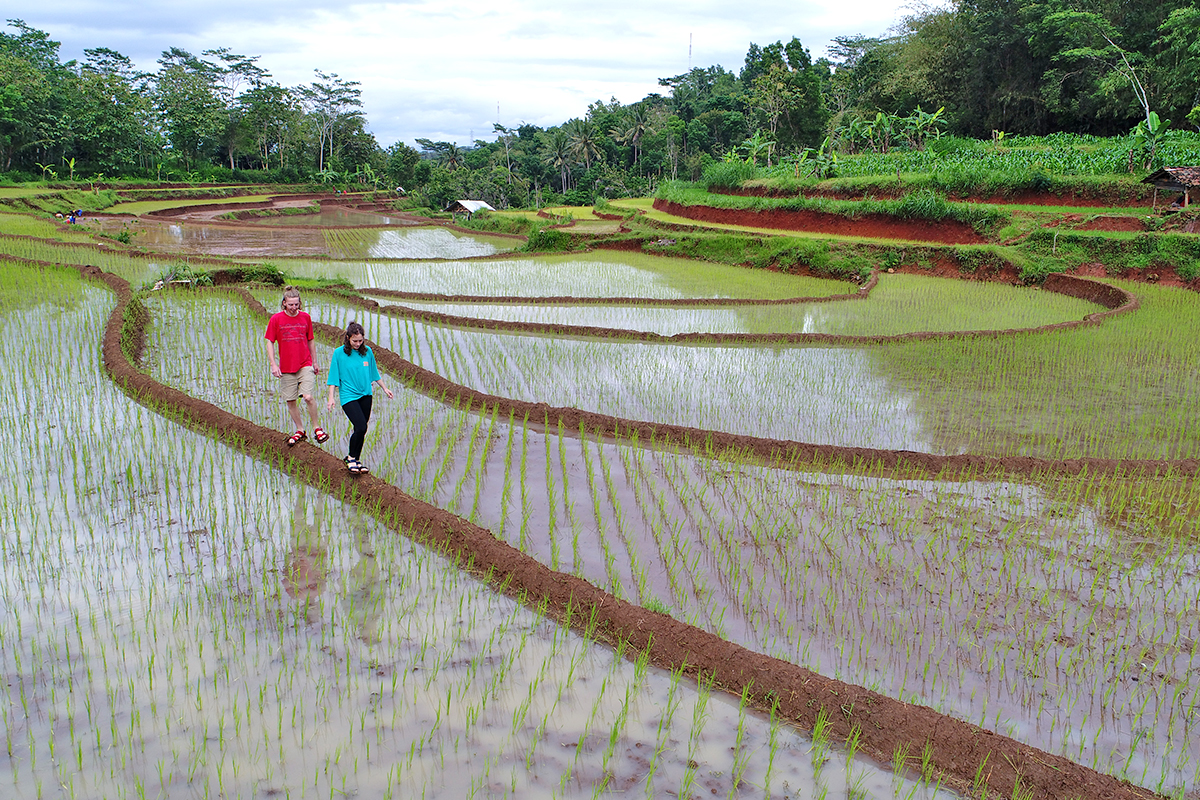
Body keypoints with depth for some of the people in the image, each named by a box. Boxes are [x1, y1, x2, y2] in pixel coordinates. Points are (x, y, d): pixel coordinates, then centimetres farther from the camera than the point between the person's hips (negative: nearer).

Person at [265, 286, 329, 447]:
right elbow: (270, 342, 1)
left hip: (305, 365, -1)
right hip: (286, 368, 1)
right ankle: (300, 431, 21)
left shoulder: (305, 317, 3)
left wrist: (314, 362, 19)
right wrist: (273, 364, -8)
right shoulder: (276, 319, -2)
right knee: (290, 401, 6)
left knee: (309, 397, -14)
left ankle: (316, 428, 4)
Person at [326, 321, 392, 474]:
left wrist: (384, 388, 23)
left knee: (362, 429, 6)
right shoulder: (339, 353, -5)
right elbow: (334, 377, -2)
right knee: (361, 427, -18)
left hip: (365, 395, 4)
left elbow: (374, 373, 18)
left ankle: (355, 460, 22)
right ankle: (351, 458, 3)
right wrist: (331, 397, -6)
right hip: (348, 396, -4)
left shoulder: (367, 352, 5)